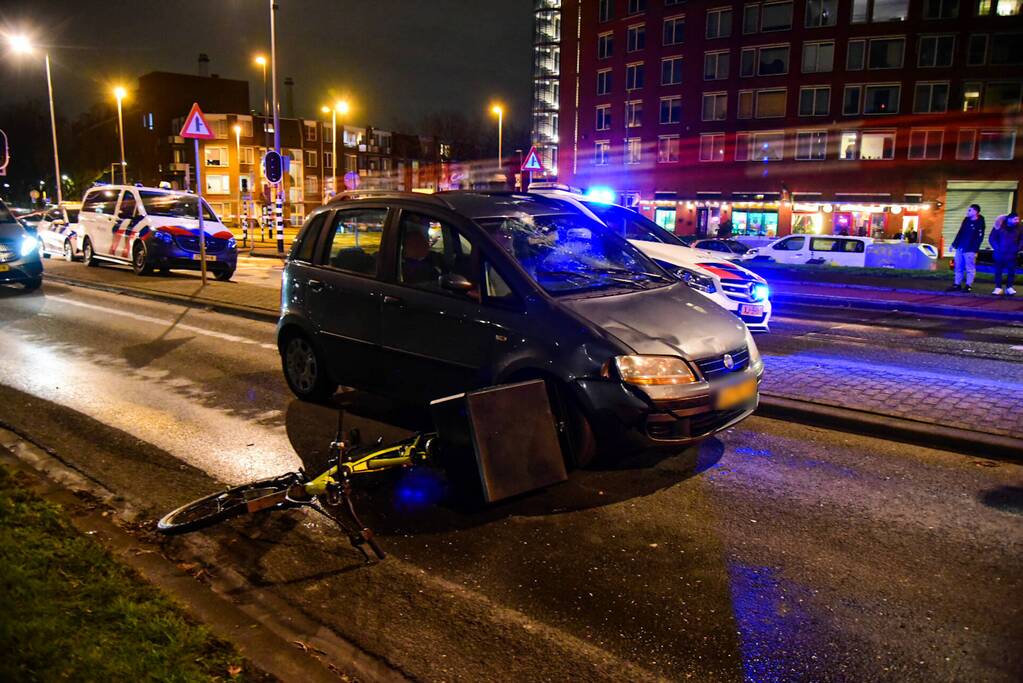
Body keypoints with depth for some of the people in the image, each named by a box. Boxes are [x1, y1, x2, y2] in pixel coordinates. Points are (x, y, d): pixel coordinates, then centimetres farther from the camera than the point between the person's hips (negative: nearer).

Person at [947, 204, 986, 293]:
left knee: (970, 268, -2)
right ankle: (957, 285, 16)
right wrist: (954, 244, 15)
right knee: (958, 267, 10)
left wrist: (975, 250, -18)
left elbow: (979, 238, -12)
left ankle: (968, 286, 2)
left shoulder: (980, 224, -8)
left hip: (970, 250, -7)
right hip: (960, 248, 7)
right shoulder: (966, 220, 12)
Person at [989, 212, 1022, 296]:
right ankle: (998, 288, 7)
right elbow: (992, 238, 0)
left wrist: (1018, 248, -4)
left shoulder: (1019, 228, 2)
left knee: (1011, 271, 1)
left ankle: (1009, 288, 9)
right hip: (1000, 254, -1)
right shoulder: (999, 226, -4)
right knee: (998, 271, 2)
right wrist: (997, 248, -9)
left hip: (1012, 255, 1)